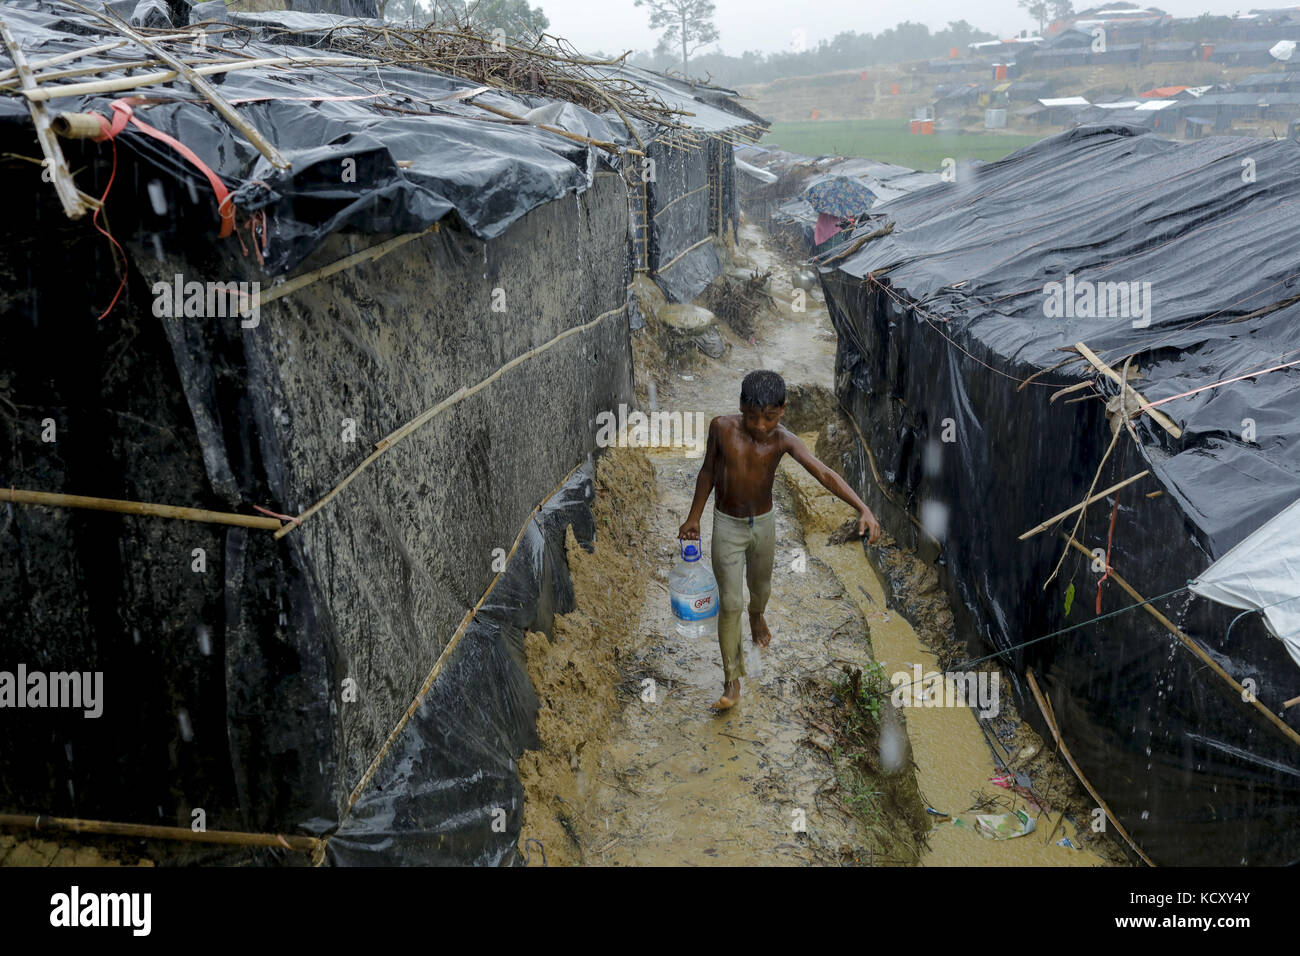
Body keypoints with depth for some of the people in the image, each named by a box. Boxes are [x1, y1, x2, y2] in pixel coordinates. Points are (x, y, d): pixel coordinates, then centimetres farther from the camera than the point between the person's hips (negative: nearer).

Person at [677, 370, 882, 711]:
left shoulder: (783, 439, -20)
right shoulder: (722, 427, -18)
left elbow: (823, 473, -32)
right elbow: (708, 471, -3)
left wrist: (863, 509, -43)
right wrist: (694, 517, 4)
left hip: (763, 524, 2)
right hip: (727, 525, -1)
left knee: (760, 586, 25)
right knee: (730, 603, -1)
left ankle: (757, 616, 62)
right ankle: (732, 681, 12)